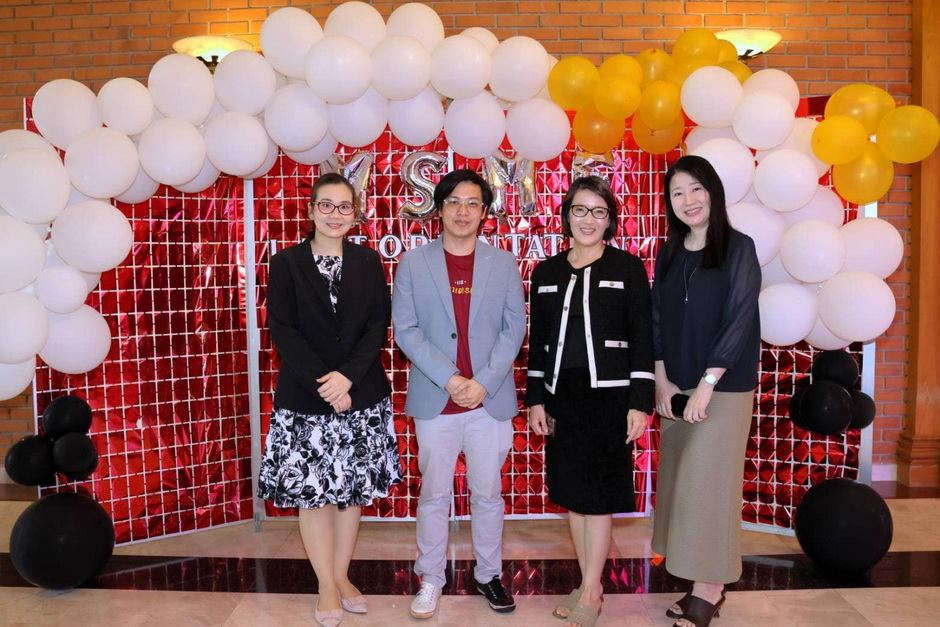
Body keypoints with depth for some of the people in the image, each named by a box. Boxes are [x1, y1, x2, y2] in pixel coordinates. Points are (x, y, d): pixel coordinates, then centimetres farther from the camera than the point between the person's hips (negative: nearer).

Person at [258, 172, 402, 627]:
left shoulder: (368, 261, 4)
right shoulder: (286, 263, 0)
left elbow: (378, 325, -2)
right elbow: (282, 329, -7)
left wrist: (348, 376, -16)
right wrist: (322, 383, -15)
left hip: (362, 395, 2)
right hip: (304, 397, -1)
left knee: (352, 488, 10)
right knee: (313, 490, 5)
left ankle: (342, 576, 27)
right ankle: (327, 586, 22)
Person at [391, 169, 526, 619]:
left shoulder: (503, 264, 5)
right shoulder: (413, 263, 2)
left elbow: (514, 327, 1)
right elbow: (405, 329, -3)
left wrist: (484, 382, -10)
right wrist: (448, 379, -13)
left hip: (490, 399, 1)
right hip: (434, 401, -1)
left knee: (487, 494, 11)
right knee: (434, 495, 9)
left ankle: (489, 574, 28)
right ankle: (430, 579, 25)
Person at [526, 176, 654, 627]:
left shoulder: (628, 268, -2)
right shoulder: (546, 272, 8)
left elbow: (642, 339, -4)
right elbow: (537, 341, 10)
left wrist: (640, 403, -10)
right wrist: (536, 399, 6)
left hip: (609, 396, -4)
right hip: (561, 398, 4)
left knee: (598, 495, 3)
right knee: (572, 492, 11)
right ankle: (589, 585, 26)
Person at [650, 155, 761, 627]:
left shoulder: (738, 248, -6)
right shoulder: (669, 254, 9)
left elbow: (740, 319, -12)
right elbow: (657, 320, 9)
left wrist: (706, 385, -15)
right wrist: (662, 381, -1)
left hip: (723, 387, -5)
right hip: (676, 388, 5)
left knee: (709, 482, -2)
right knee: (680, 479, 7)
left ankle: (709, 588, 12)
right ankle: (704, 583, 20)